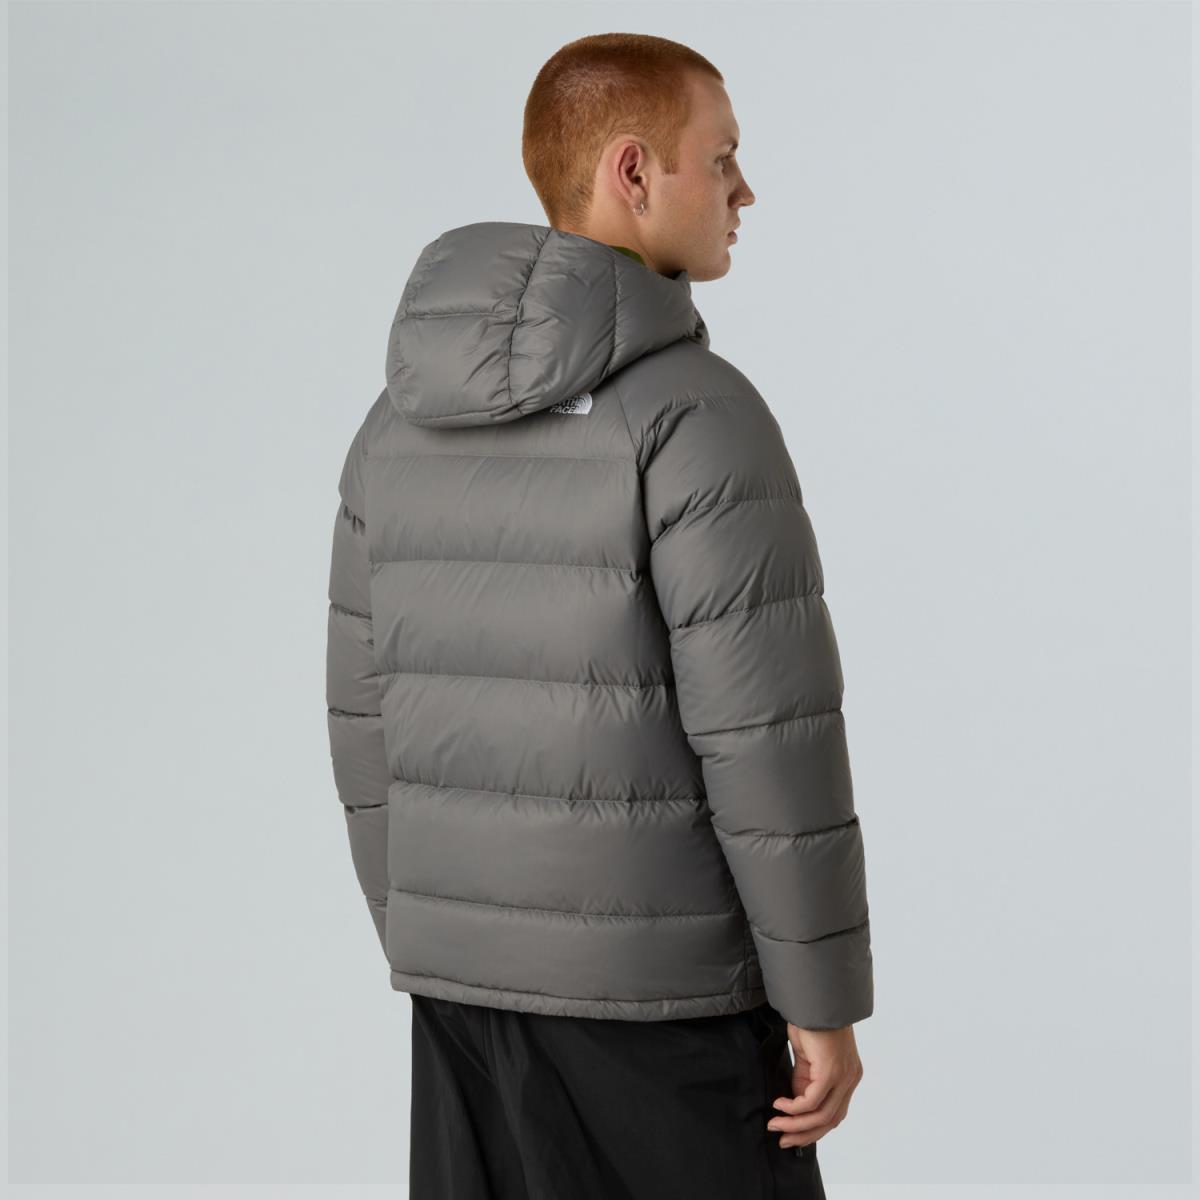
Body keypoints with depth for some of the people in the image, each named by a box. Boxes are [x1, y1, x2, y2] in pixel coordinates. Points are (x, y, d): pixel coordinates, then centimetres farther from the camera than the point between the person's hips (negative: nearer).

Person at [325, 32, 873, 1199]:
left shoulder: (407, 419, 5)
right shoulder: (698, 415, -18)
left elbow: (373, 718, 9)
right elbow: (767, 737, -20)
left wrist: (429, 956, 18)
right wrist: (825, 1000, -11)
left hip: (476, 967, 7)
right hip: (655, 982, -6)